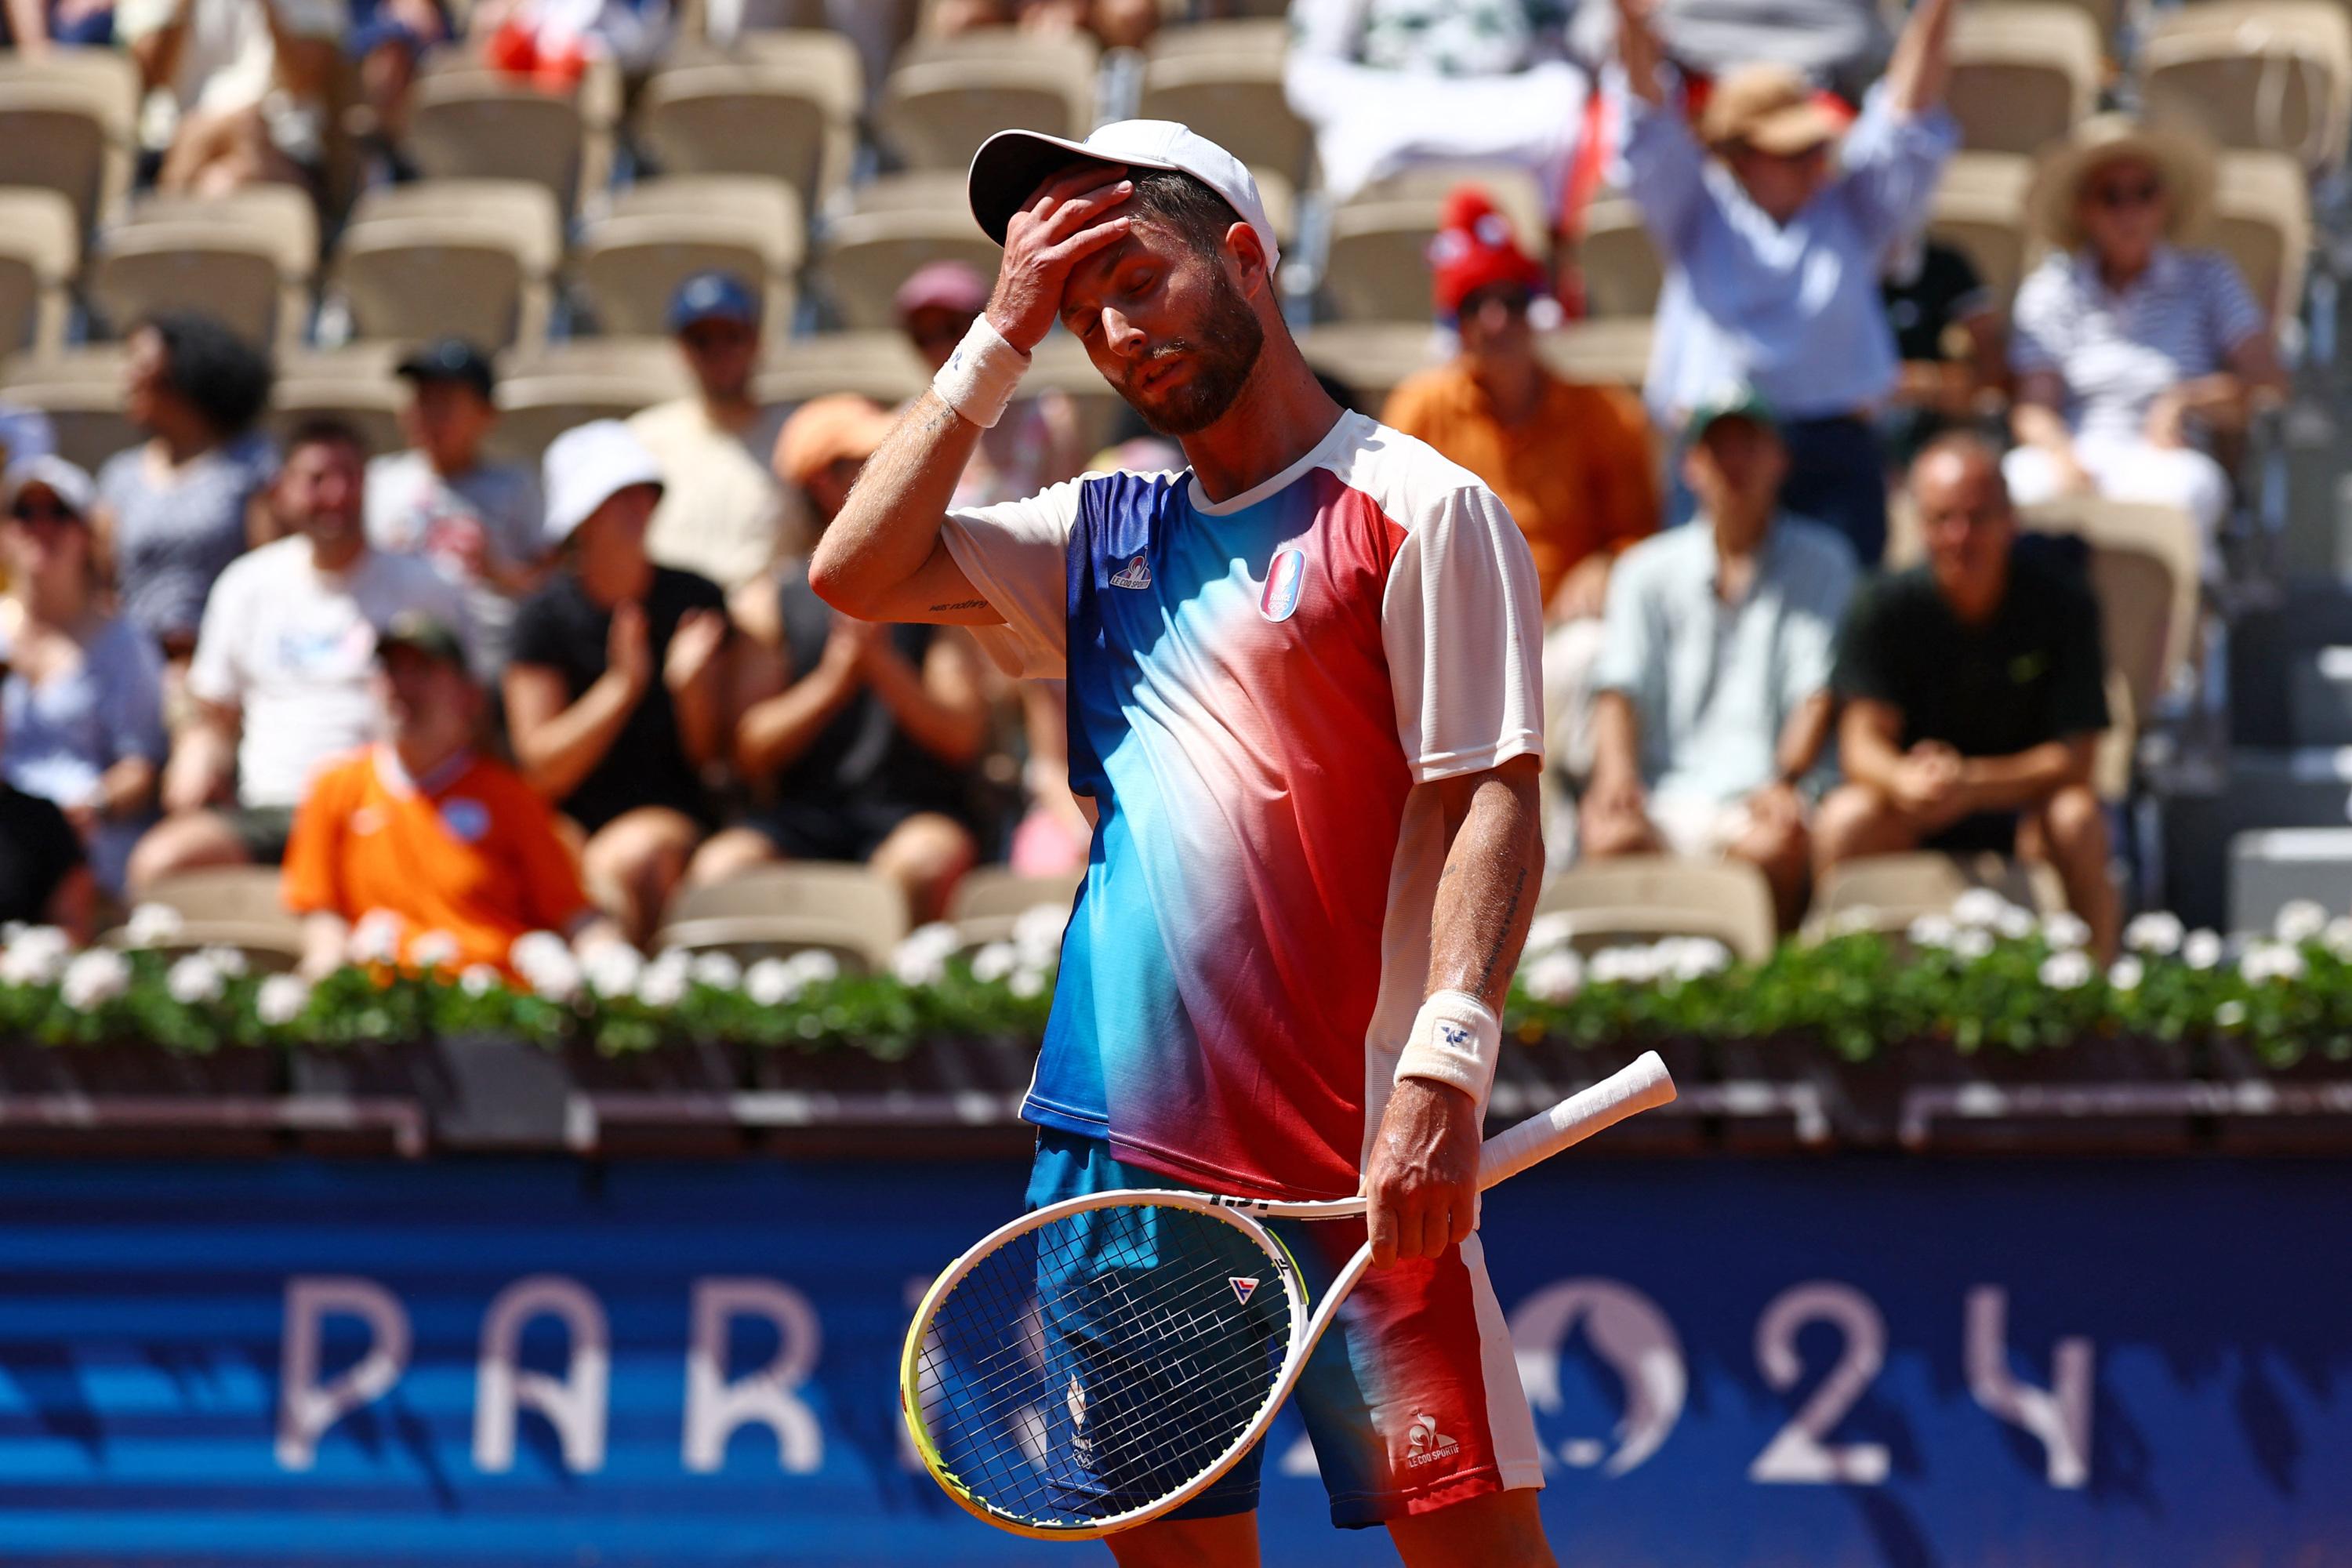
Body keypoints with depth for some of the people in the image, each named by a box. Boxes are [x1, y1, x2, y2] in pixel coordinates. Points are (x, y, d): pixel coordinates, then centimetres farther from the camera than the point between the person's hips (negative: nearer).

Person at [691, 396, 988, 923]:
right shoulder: (768, 603, 11)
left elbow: (963, 737, -1)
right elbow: (749, 755, 1)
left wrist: (884, 665, -17)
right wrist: (831, 683, -14)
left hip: (917, 814, 0)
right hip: (804, 816, 0)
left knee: (929, 859, -36)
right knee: (723, 866, -31)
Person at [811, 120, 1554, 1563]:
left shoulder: (1423, 509, -2)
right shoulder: (1106, 532, 18)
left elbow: (1491, 803, -9)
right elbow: (857, 572, 11)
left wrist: (1443, 1073, -21)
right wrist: (1004, 337, 8)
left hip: (1354, 1163, -6)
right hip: (1122, 1144, 6)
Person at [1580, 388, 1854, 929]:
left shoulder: (1820, 563, 15)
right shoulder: (1646, 570, 20)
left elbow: (1817, 693, 4)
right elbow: (1620, 689, 9)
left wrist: (1783, 782, -15)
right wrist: (1617, 774, -14)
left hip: (1758, 803, -1)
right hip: (1664, 798, 1)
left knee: (1779, 843, -39)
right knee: (1611, 838, -35)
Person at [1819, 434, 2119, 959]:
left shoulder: (2064, 605, -10)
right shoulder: (1885, 608, -6)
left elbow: (2074, 759, -13)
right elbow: (1863, 743, -10)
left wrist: (1971, 783, -30)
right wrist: (1907, 782, -36)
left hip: (2023, 804, -1)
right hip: (1913, 817, 1)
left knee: (2077, 819, -33)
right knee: (1845, 820, -29)